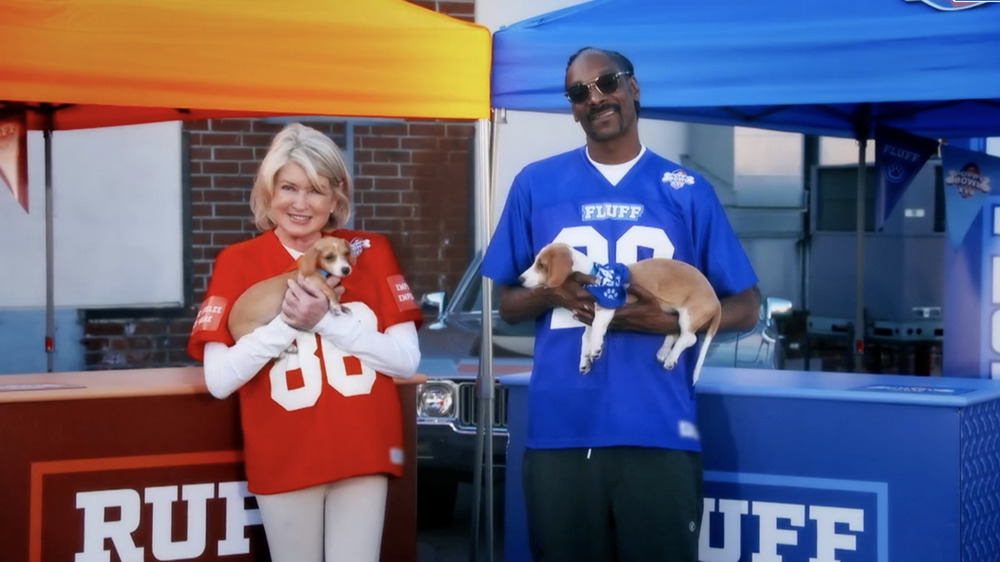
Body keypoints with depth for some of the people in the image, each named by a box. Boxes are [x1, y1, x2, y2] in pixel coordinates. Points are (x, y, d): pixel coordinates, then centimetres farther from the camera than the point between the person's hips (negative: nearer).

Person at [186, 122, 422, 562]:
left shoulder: (371, 253, 4)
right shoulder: (238, 263, -1)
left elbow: (406, 360, -4)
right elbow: (219, 380, -9)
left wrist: (326, 320, -14)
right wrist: (288, 321, -17)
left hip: (363, 453, 1)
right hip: (284, 459, -1)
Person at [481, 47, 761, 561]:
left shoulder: (687, 191, 6)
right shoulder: (536, 184, 9)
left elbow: (745, 308, 7)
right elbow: (506, 305, 14)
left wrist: (672, 320, -12)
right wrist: (550, 293, -9)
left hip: (658, 434, -1)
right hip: (559, 432, 1)